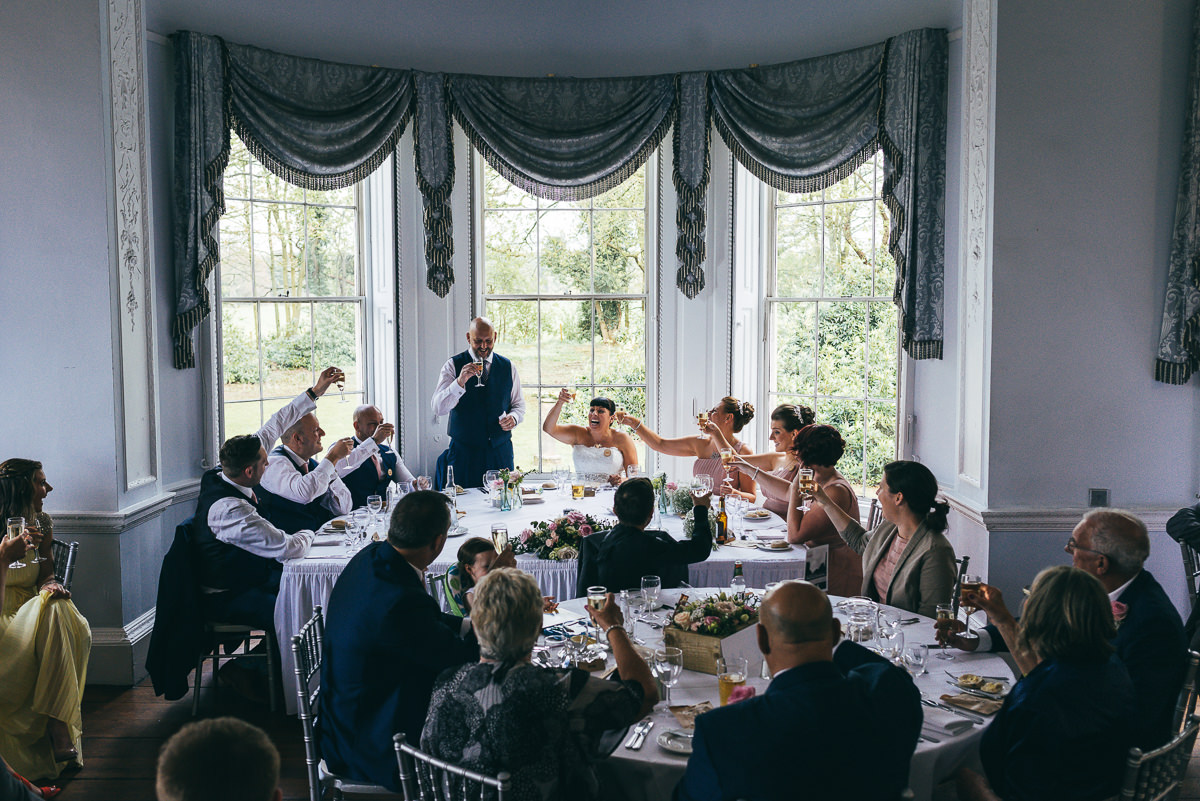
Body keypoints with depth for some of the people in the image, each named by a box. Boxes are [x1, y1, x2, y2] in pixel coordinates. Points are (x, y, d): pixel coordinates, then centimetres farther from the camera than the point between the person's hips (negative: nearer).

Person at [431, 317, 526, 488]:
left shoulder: (508, 367, 9)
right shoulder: (453, 366, 0)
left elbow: (519, 404, 17)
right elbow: (438, 408, -10)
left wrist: (513, 417, -6)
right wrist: (460, 382, -24)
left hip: (501, 452, 2)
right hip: (464, 452, -2)